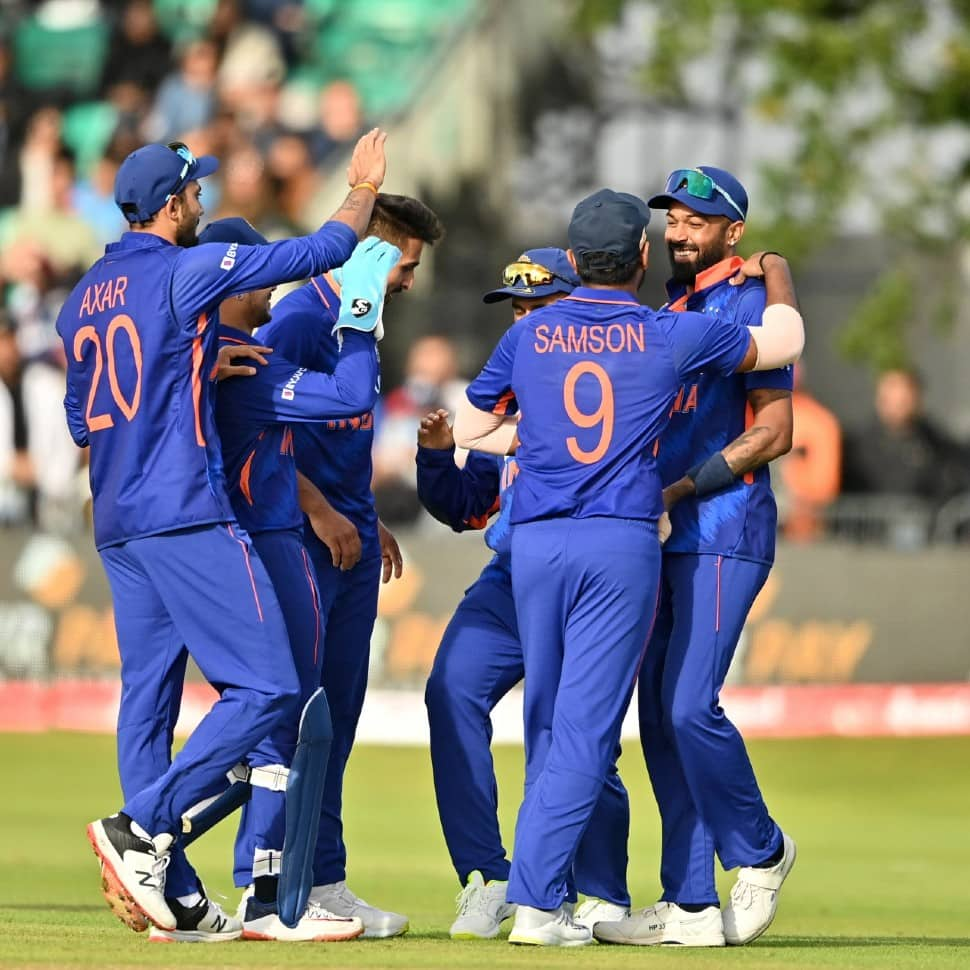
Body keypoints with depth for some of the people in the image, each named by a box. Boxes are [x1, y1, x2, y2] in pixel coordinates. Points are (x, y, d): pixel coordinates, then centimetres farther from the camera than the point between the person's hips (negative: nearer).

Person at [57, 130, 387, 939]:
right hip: (189, 518, -9)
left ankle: (178, 900, 5)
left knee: (148, 698, 7)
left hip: (117, 528, 9)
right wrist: (363, 190, 14)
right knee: (266, 688, -8)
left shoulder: (83, 298, 15)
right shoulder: (189, 271, -7)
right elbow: (321, 251, -2)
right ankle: (144, 826, -17)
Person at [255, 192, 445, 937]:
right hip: (304, 542, -10)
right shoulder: (303, 317, -12)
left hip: (350, 544, 10)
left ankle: (325, 883, 12)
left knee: (335, 716, 9)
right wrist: (319, 510, -18)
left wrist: (368, 520, 18)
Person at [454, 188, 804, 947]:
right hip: (624, 543, -3)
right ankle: (537, 899, -13)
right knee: (588, 724, -5)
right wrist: (775, 276, 35)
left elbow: (473, 428, 18)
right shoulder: (672, 336, 1)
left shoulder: (528, 337, 6)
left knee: (547, 719, 14)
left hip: (536, 542, 3)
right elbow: (784, 339, 16)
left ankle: (545, 886, 17)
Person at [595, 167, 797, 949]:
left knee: (690, 706, -17)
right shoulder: (673, 312, 19)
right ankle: (690, 906, 6)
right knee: (660, 715, 4)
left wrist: (683, 488, -17)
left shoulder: (748, 305, -6)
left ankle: (759, 853, 4)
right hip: (669, 538, 8)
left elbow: (775, 431, -13)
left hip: (724, 535, -8)